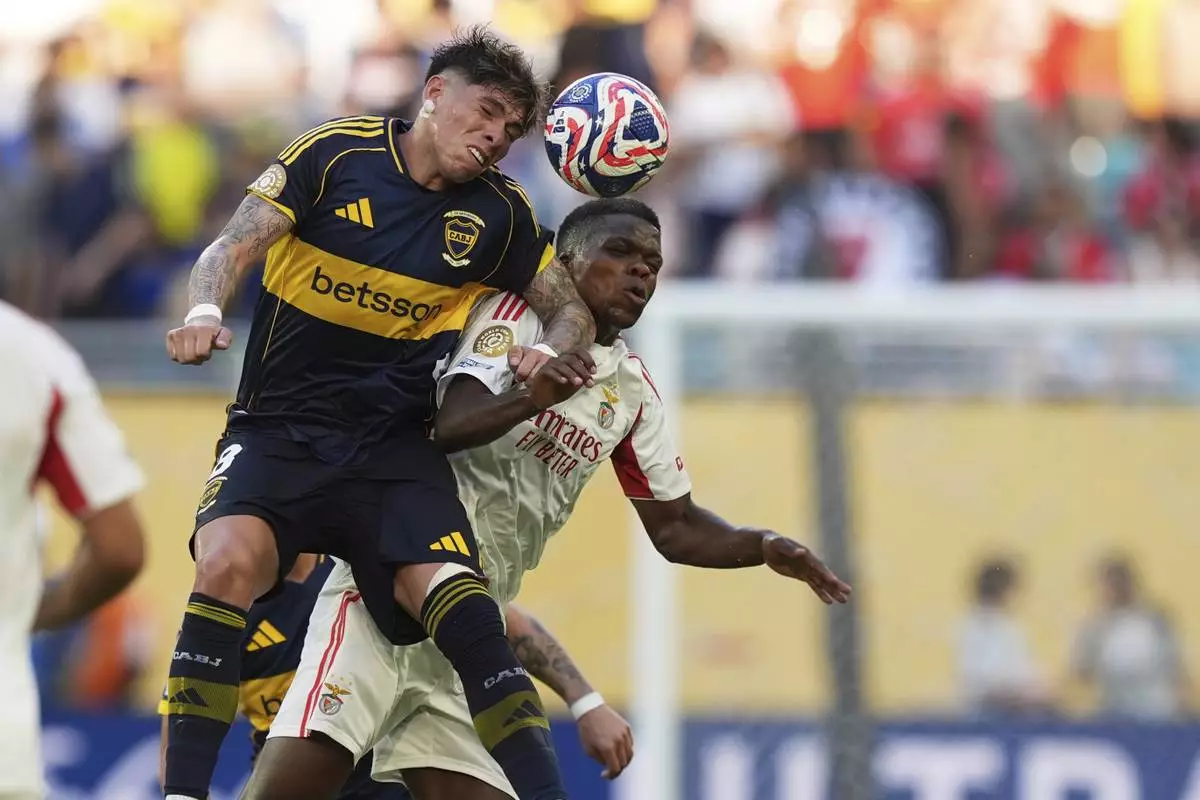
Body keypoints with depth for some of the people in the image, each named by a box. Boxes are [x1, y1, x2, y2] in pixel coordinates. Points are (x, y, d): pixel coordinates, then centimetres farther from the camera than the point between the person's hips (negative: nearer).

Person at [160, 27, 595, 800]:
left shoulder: (499, 213, 8)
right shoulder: (336, 154, 0)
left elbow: (574, 312, 17)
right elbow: (233, 247, -5)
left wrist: (551, 350, -8)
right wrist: (206, 308, -28)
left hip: (395, 450, 2)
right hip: (278, 429, -2)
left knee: (458, 601, -25)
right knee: (229, 562, -31)